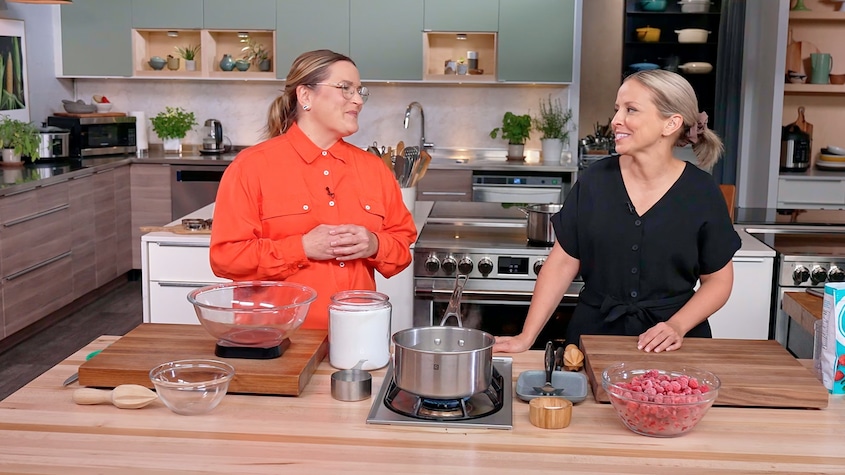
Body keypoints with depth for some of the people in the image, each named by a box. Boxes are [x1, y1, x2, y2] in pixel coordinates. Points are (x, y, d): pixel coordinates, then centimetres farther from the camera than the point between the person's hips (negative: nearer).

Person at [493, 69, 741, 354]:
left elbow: (718, 279, 4)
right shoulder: (595, 180, -3)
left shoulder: (701, 193, -5)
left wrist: (677, 326, -12)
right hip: (594, 335, 1)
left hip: (670, 346, -1)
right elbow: (562, 264, -1)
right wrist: (526, 338, -7)